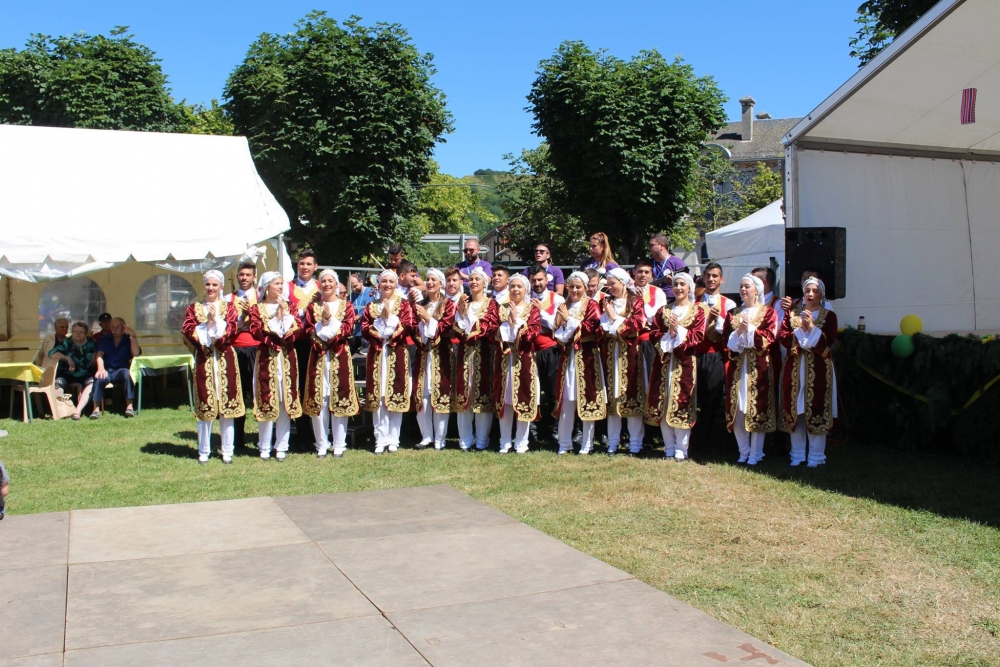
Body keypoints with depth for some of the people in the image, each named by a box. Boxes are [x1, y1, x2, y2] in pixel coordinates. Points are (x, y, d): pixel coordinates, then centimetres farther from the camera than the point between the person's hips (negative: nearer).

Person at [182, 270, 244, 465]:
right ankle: (204, 451, 11)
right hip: (203, 359, 1)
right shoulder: (194, 308, 10)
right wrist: (208, 323, -13)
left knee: (227, 404, 2)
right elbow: (187, 329, -4)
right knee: (204, 406, 2)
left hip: (225, 360, 0)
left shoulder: (228, 307, 8)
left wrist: (216, 319, -15)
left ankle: (227, 451, 9)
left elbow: (232, 330, -7)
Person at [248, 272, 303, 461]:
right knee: (266, 401, 0)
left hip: (287, 359, 2)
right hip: (267, 359, -2)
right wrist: (277, 317, -12)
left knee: (286, 400, 3)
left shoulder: (289, 307, 11)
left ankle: (281, 446, 11)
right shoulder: (257, 309, 4)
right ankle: (265, 447, 11)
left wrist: (285, 314, -12)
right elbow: (255, 332, -13)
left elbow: (298, 330, -3)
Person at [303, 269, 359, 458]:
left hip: (340, 356, -1)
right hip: (318, 356, 1)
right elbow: (308, 330, 2)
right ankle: (322, 444, 7)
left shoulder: (346, 305, 8)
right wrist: (320, 339, -14)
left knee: (340, 398, -2)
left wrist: (330, 320, -13)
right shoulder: (313, 306, 12)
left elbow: (348, 329, -5)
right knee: (318, 398, -1)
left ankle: (339, 445, 5)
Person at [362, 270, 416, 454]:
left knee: (395, 396, -1)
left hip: (397, 354, -2)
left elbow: (408, 327, -7)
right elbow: (364, 329, 1)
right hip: (376, 354, 2)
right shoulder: (371, 306, 14)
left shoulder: (404, 304, 7)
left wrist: (390, 316, -12)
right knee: (377, 397, -1)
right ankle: (381, 439, 4)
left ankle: (393, 439, 6)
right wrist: (382, 319, -11)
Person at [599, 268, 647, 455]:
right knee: (611, 396, 5)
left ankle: (635, 444, 5)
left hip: (630, 354, -4)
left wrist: (615, 318, -9)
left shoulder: (635, 302, 2)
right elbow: (599, 327, 7)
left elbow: (638, 325, -12)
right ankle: (612, 443, 11)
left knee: (631, 395, -3)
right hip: (610, 354, 4)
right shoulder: (606, 303, 14)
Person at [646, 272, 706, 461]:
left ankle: (681, 449, 4)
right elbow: (654, 334, 5)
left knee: (682, 404, -4)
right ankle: (669, 448, 12)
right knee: (663, 405, 2)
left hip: (685, 364, -3)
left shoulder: (698, 311, 6)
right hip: (664, 362, 3)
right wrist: (669, 335, -12)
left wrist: (679, 331, -15)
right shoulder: (663, 311, 15)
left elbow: (698, 336, -5)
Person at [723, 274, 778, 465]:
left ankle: (755, 453, 6)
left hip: (758, 367, -3)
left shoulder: (767, 312, 4)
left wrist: (750, 328, -16)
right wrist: (739, 332, -13)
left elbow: (768, 338, -8)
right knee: (736, 409, 2)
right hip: (737, 365, 3)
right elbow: (725, 339, 4)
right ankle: (743, 451, 14)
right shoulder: (733, 313, 13)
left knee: (757, 408, -3)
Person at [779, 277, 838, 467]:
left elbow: (827, 344, -9)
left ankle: (816, 455, 7)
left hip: (818, 370, -2)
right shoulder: (792, 313, 11)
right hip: (795, 368, 2)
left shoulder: (829, 316, 4)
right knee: (795, 411, 4)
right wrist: (801, 329, -14)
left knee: (816, 411, -2)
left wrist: (812, 327, -17)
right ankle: (797, 454, 14)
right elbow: (784, 338, -1)